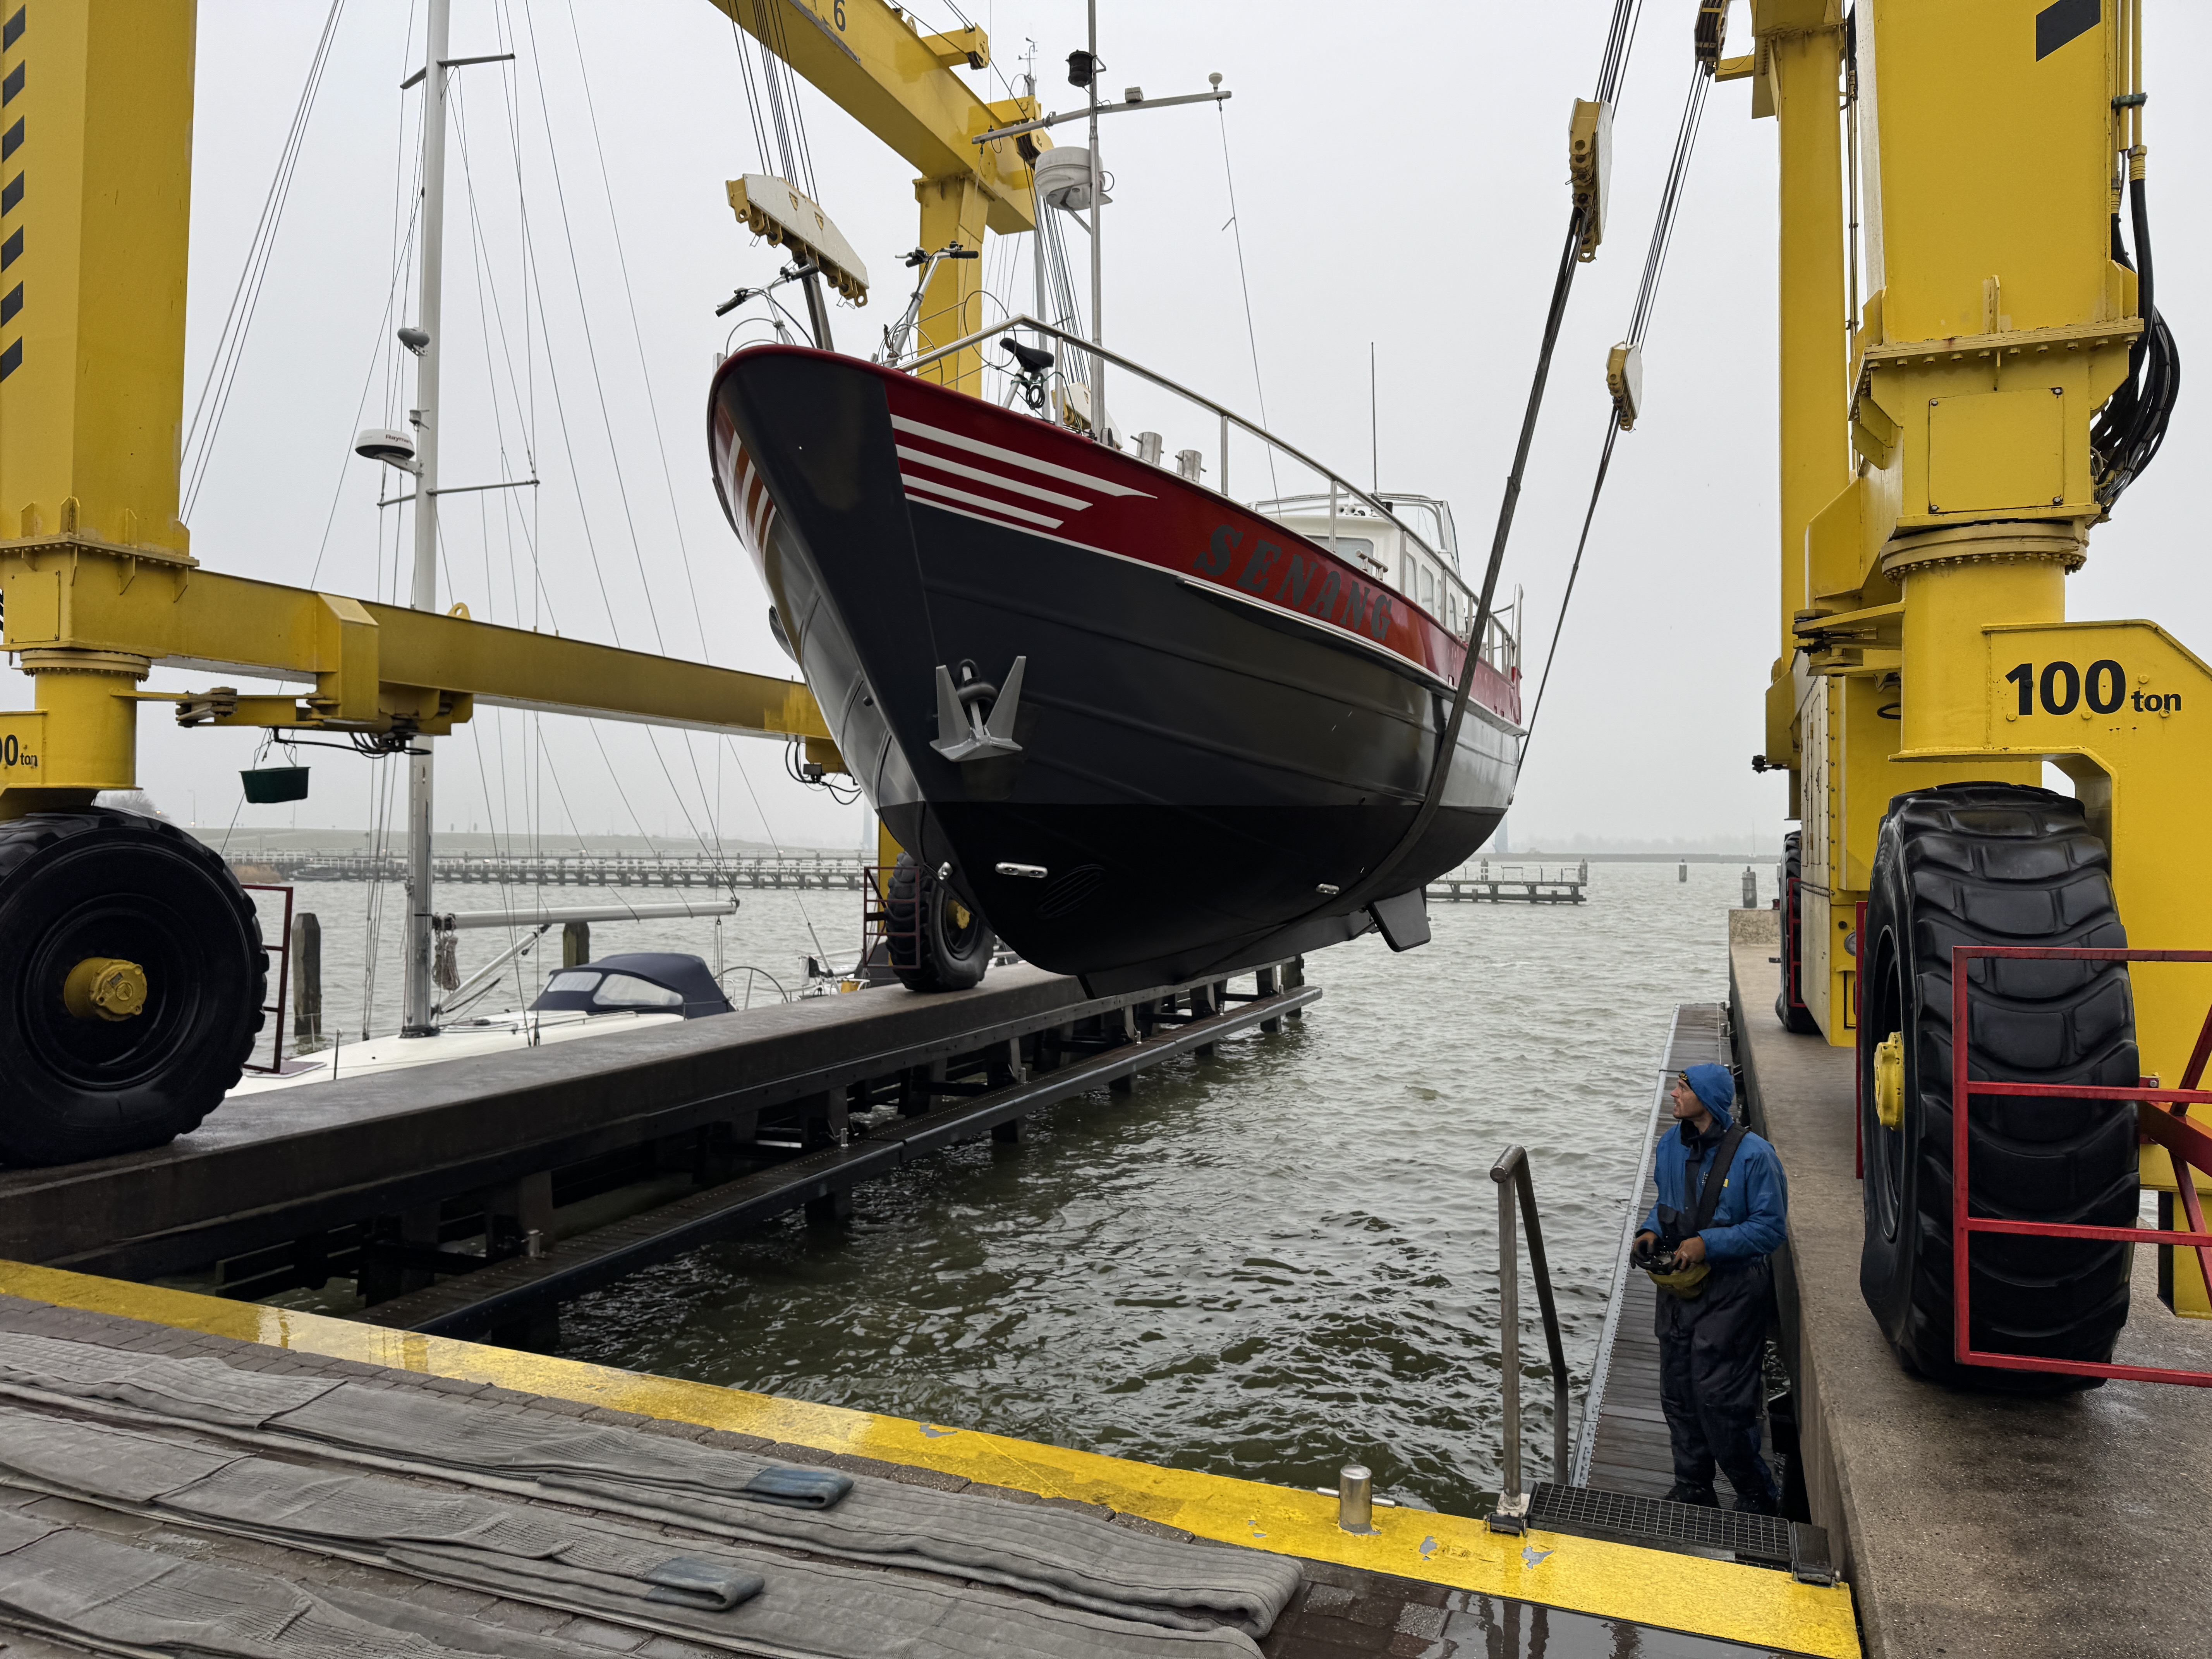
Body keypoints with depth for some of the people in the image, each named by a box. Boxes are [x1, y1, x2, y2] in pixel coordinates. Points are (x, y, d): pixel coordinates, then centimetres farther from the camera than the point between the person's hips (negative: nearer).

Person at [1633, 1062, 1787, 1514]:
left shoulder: (1752, 1154, -16)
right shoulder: (1671, 1146, 4)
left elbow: (1771, 1227, -14)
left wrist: (1708, 1243, -23)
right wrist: (1651, 1230, -2)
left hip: (1730, 1293, -7)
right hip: (1679, 1287, 7)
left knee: (1720, 1398, -4)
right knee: (1678, 1393, 13)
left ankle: (1758, 1499, 18)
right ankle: (1692, 1490, 30)